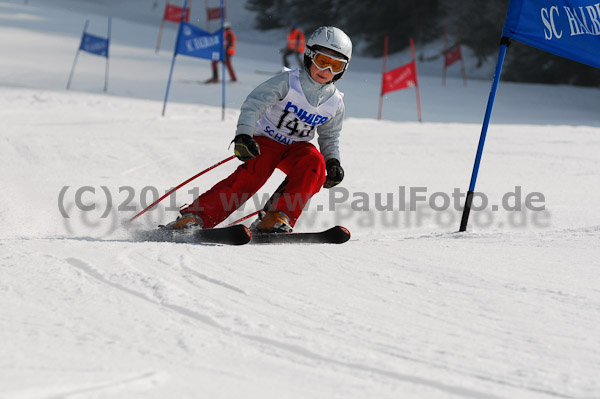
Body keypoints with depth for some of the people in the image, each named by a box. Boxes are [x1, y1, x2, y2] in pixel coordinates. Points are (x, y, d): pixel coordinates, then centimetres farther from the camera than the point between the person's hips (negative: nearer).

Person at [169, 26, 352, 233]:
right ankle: (194, 217, -36)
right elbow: (254, 103, -20)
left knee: (314, 162, -29)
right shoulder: (288, 81, -12)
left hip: (296, 148, 4)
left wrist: (333, 161, -1)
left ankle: (277, 217, -35)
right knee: (254, 172, -31)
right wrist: (244, 134, -35)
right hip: (265, 140, -4)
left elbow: (330, 137, 18)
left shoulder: (335, 102, 3)